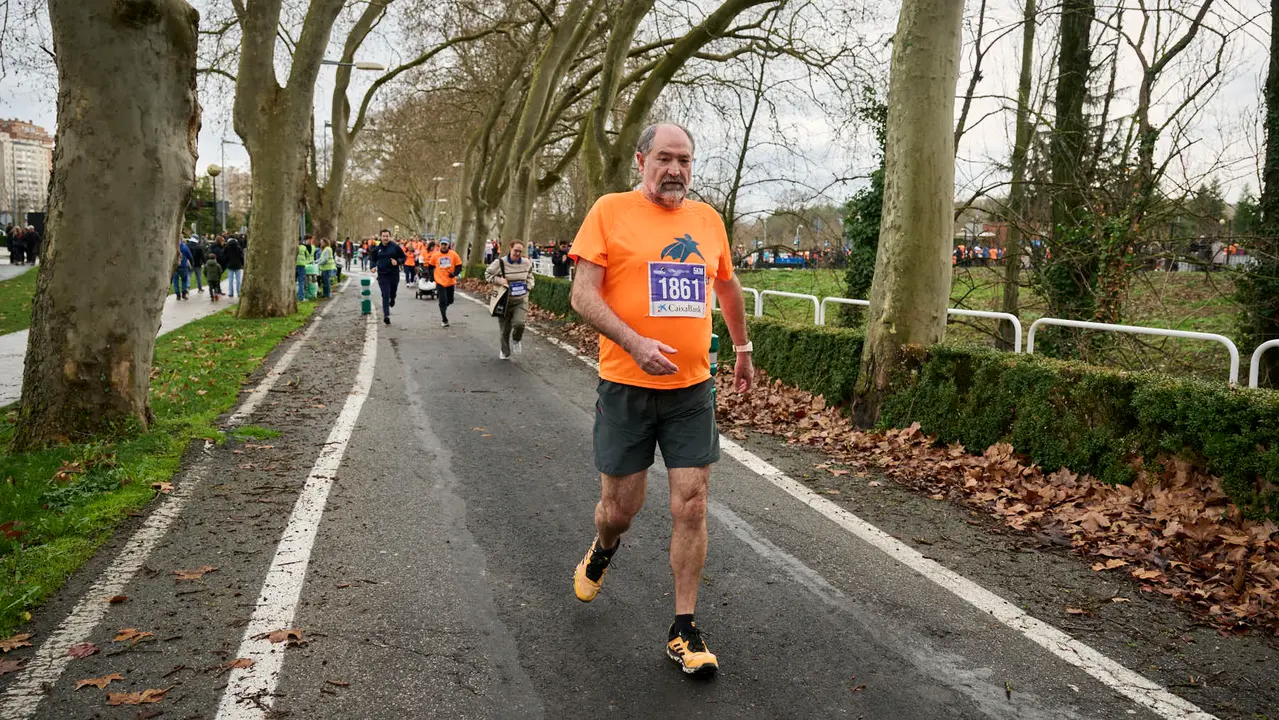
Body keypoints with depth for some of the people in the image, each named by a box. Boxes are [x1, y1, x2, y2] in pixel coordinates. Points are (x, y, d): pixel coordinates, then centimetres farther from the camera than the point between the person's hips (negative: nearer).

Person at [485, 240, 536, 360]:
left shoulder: (526, 263, -1)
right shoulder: (500, 263, -11)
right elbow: (488, 274, -1)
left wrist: (529, 287, 5)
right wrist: (500, 280, -16)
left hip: (521, 300, 1)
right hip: (505, 301, -1)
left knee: (519, 323, -22)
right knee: (505, 329, 8)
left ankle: (516, 340, 12)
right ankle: (505, 352, 31)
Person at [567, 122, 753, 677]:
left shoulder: (708, 219, 10)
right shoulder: (610, 211, -3)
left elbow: (727, 286, 25)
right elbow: (583, 294, -11)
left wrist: (742, 349, 32)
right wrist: (636, 344, -24)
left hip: (692, 389, 3)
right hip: (626, 386, -3)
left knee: (691, 508, 0)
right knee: (620, 507, 7)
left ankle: (683, 631, 14)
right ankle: (603, 548, 45)